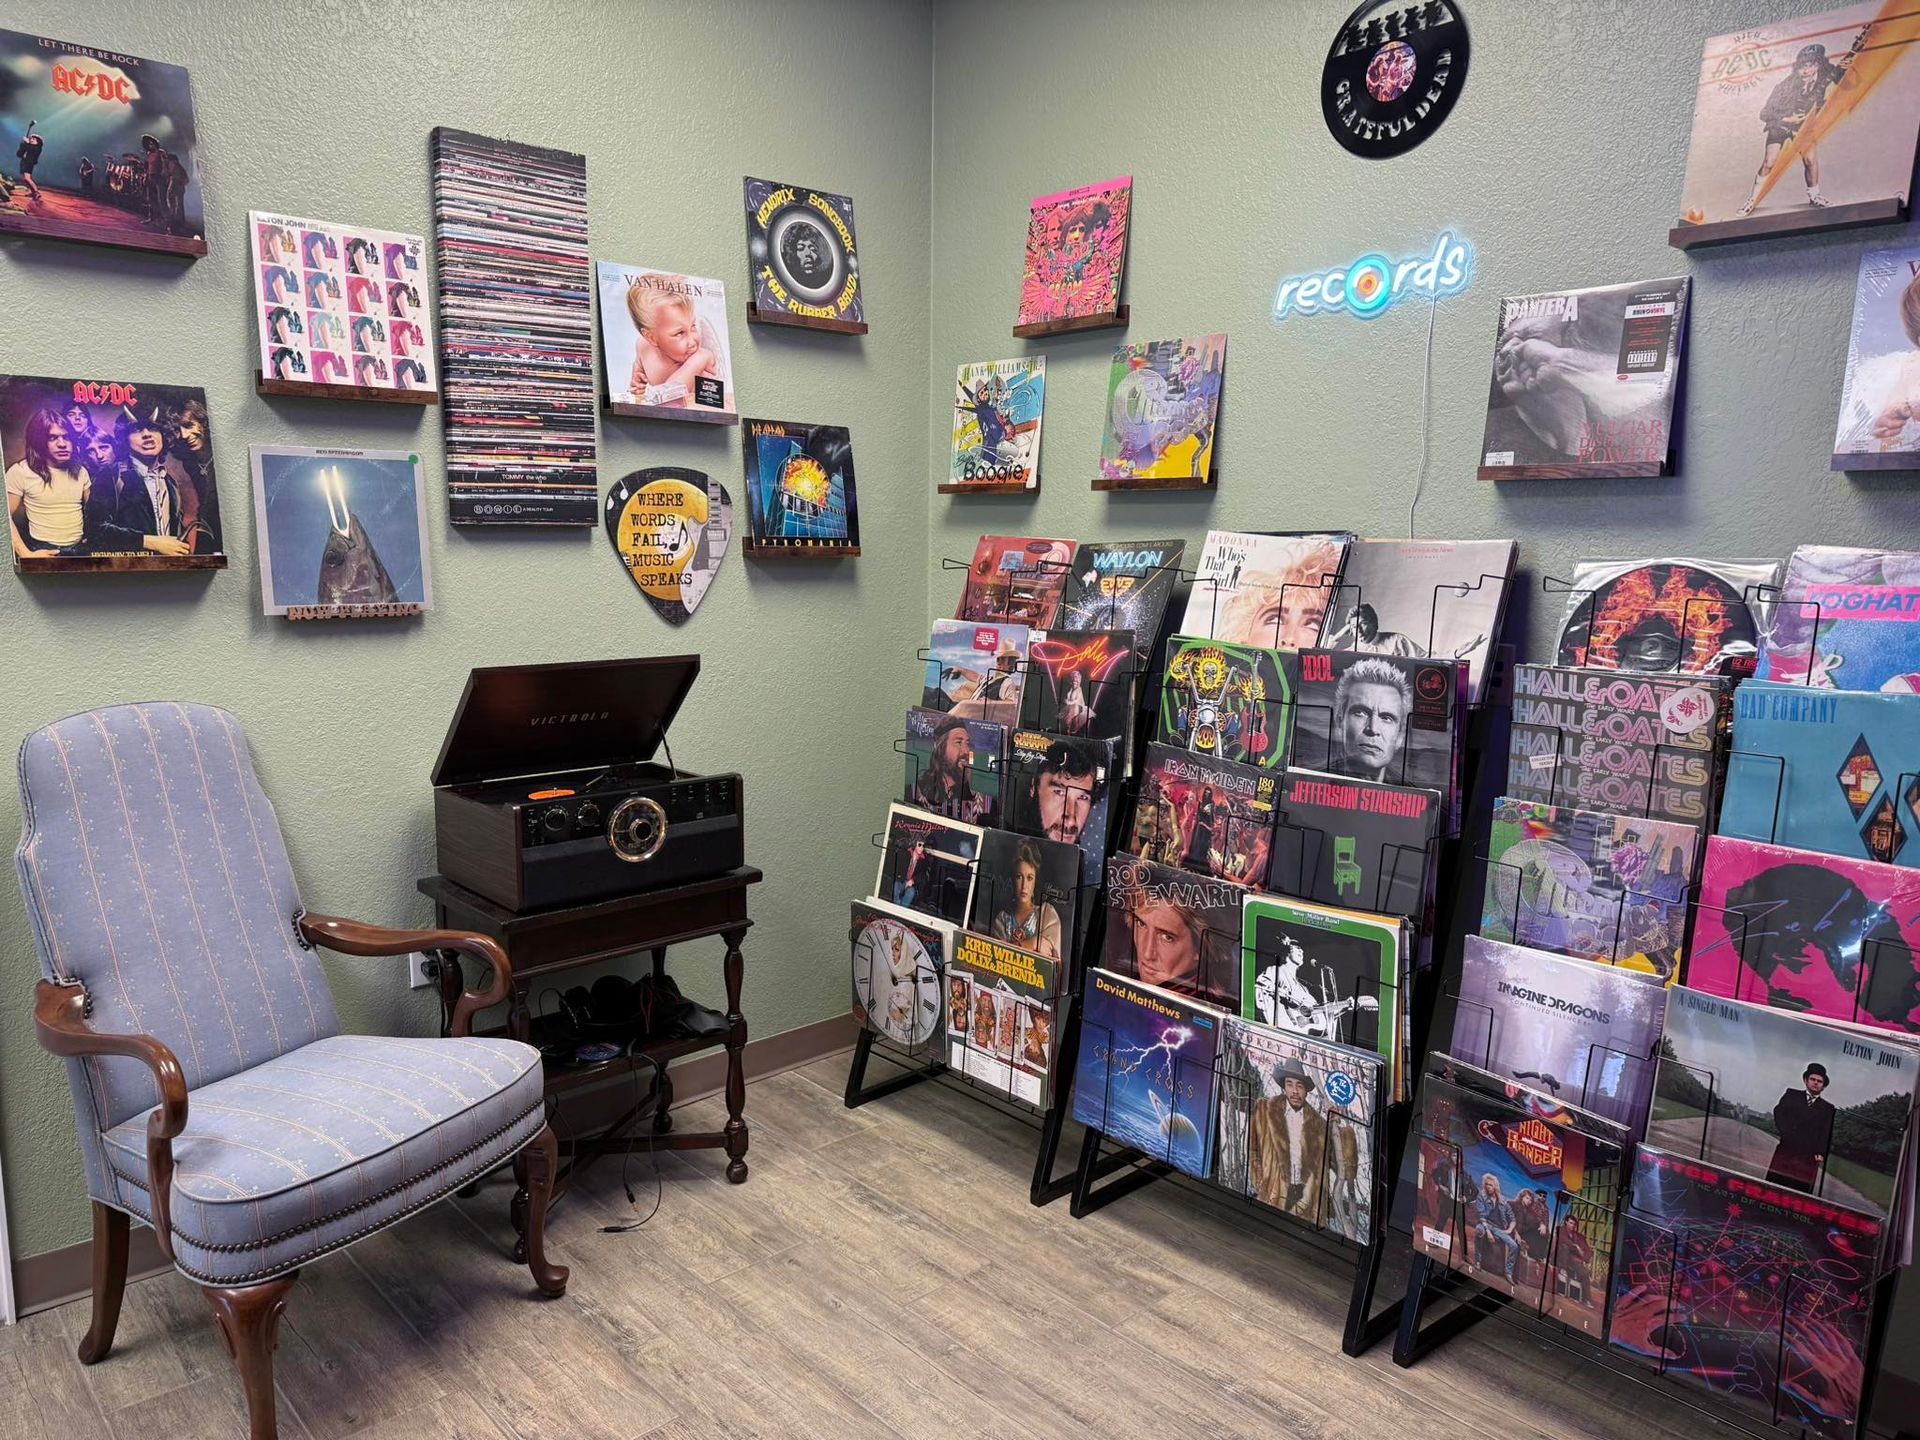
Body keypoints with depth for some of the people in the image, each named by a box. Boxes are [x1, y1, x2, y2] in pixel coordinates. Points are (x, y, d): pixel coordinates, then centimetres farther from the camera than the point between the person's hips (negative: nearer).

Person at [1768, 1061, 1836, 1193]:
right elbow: (1779, 1113, 2)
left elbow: (1826, 1134, 7)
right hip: (1785, 1153, 0)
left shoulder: (1828, 1108, 18)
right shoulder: (1792, 1095, 16)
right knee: (1772, 1188, -6)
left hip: (1808, 1159, 0)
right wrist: (1787, 1134, -13)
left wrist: (1821, 1153, -9)